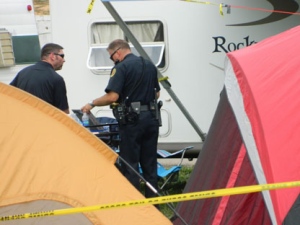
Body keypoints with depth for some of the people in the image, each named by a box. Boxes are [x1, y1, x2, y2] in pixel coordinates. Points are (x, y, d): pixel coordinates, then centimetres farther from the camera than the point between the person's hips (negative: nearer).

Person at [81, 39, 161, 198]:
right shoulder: (150, 66, 13)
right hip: (151, 118, 7)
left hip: (131, 120, -7)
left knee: (130, 163, 1)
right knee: (150, 163, 13)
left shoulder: (121, 68, -10)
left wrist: (92, 104, -5)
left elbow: (112, 96, -18)